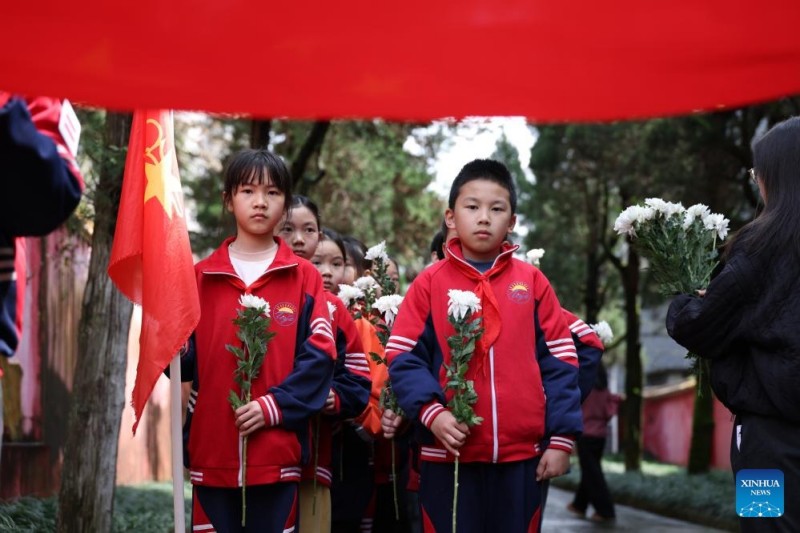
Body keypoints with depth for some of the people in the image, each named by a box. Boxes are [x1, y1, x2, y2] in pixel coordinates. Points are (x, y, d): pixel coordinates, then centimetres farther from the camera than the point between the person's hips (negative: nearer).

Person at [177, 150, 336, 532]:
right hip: (212, 450, 1)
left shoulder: (304, 278, 6)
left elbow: (318, 356, -2)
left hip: (276, 452, -1)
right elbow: (185, 360, 7)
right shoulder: (201, 277, 10)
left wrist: (275, 405, -14)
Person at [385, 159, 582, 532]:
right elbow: (403, 357, -2)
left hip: (521, 453, 1)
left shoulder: (533, 282, 5)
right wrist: (430, 412, -17)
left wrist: (562, 439, -1)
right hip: (450, 453, -1)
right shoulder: (430, 283, 2)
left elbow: (559, 362, 4)